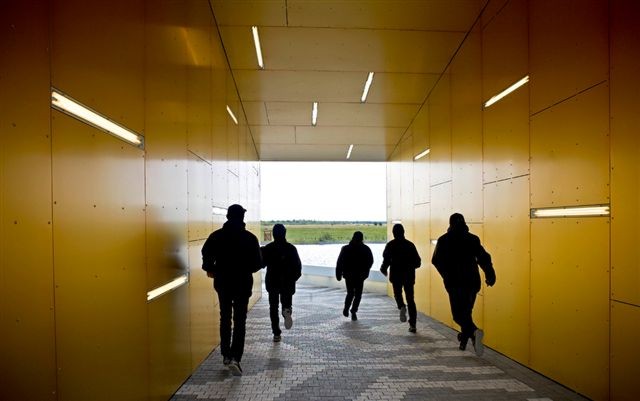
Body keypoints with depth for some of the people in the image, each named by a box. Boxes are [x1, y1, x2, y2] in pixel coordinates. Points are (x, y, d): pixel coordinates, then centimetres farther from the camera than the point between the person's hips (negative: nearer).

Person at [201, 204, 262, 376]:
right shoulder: (250, 238, -8)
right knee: (240, 321, 4)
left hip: (222, 283, 2)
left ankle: (226, 355, 25)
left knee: (225, 319, 18)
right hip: (243, 283, -2)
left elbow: (206, 256, -12)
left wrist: (210, 270, 8)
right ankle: (235, 358, -8)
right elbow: (258, 263, -7)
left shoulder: (216, 236, -5)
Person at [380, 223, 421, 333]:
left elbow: (386, 259, -12)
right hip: (409, 275, 2)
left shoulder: (391, 245, -4)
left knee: (397, 293, 19)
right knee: (410, 299, 8)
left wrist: (383, 269, 6)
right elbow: (417, 262, 5)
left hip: (396, 275, -2)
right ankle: (412, 324, 4)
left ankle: (402, 307, -13)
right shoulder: (410, 244, 5)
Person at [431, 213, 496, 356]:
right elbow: (484, 258, -5)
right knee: (466, 311, 20)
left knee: (458, 314, -2)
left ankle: (474, 331, -29)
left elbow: (436, 260, -1)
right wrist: (490, 275, -9)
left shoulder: (443, 240, 0)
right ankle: (464, 340, 29)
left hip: (454, 283, -3)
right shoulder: (473, 239, 5)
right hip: (472, 281, 4)